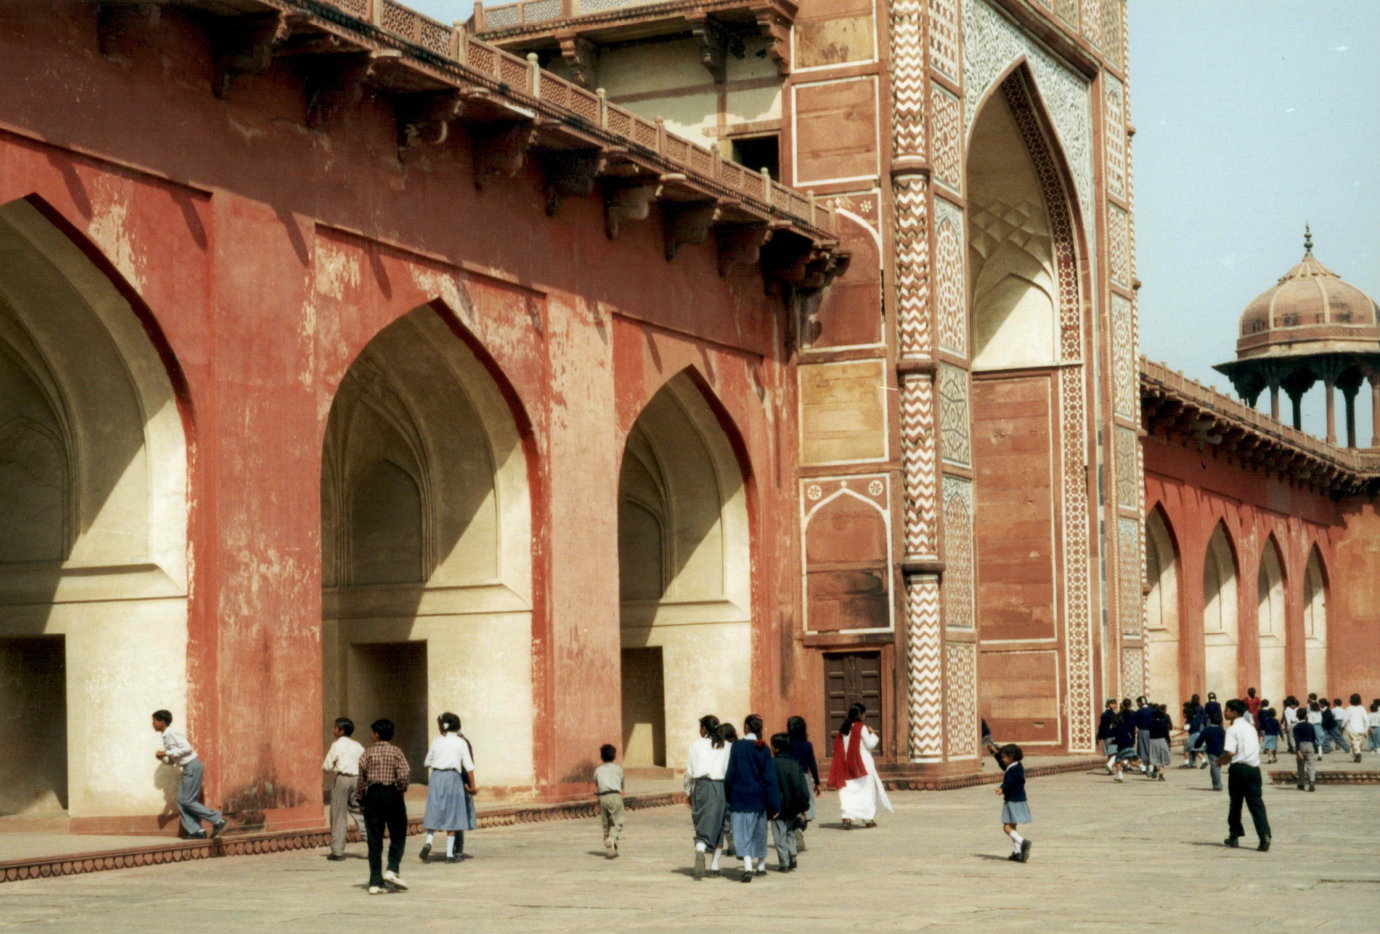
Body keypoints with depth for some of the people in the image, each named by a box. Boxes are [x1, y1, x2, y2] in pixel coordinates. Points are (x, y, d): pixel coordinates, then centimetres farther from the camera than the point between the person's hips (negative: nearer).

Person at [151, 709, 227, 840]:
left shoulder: (171, 734, -12)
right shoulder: (166, 737, 17)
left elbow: (187, 748, -22)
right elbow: (171, 761, 20)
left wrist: (167, 753, -17)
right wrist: (163, 757, -2)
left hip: (192, 765, -10)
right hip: (187, 768, 10)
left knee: (187, 801, -9)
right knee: (181, 801, 5)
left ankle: (218, 820, -6)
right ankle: (196, 831, 4)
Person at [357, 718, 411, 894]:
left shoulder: (368, 753, 2)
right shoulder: (396, 752, -2)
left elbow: (361, 779, 1)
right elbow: (404, 774, -14)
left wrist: (361, 800, 11)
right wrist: (401, 788, 4)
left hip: (372, 795, 2)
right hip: (392, 794, -2)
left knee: (374, 841, 3)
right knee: (398, 836, 10)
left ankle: (375, 883, 0)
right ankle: (392, 870, -10)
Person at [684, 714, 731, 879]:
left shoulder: (696, 745, 2)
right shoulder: (726, 747, 4)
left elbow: (689, 771, 4)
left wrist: (688, 792, 14)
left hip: (702, 785, -1)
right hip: (721, 786, 1)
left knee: (703, 824, 0)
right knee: (718, 825, 12)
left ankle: (700, 851, -31)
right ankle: (715, 866, 14)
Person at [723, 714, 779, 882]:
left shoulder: (738, 746, -9)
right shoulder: (764, 749, -3)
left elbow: (730, 773, -8)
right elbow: (770, 777, -3)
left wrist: (727, 796, 4)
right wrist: (774, 804, -1)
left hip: (740, 796, -3)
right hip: (758, 797, 3)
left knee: (743, 833, -3)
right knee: (759, 832, 19)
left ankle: (748, 867, -20)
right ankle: (761, 865, 32)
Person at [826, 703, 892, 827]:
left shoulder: (844, 729, 7)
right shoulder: (861, 728, -11)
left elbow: (839, 749, 11)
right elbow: (870, 744, -8)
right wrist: (873, 735, 9)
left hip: (847, 764, 4)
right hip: (862, 764, -4)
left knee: (848, 791, -1)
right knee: (867, 790, 10)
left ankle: (847, 817, -20)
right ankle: (868, 818, 17)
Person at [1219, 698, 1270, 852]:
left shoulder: (1233, 729, -8)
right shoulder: (1251, 728, 15)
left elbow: (1230, 752, -20)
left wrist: (1220, 760, 1)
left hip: (1238, 768, -5)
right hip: (1254, 767, 5)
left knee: (1235, 802, 9)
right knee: (1256, 802, 0)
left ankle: (1234, 836, 18)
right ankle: (1264, 835, -17)